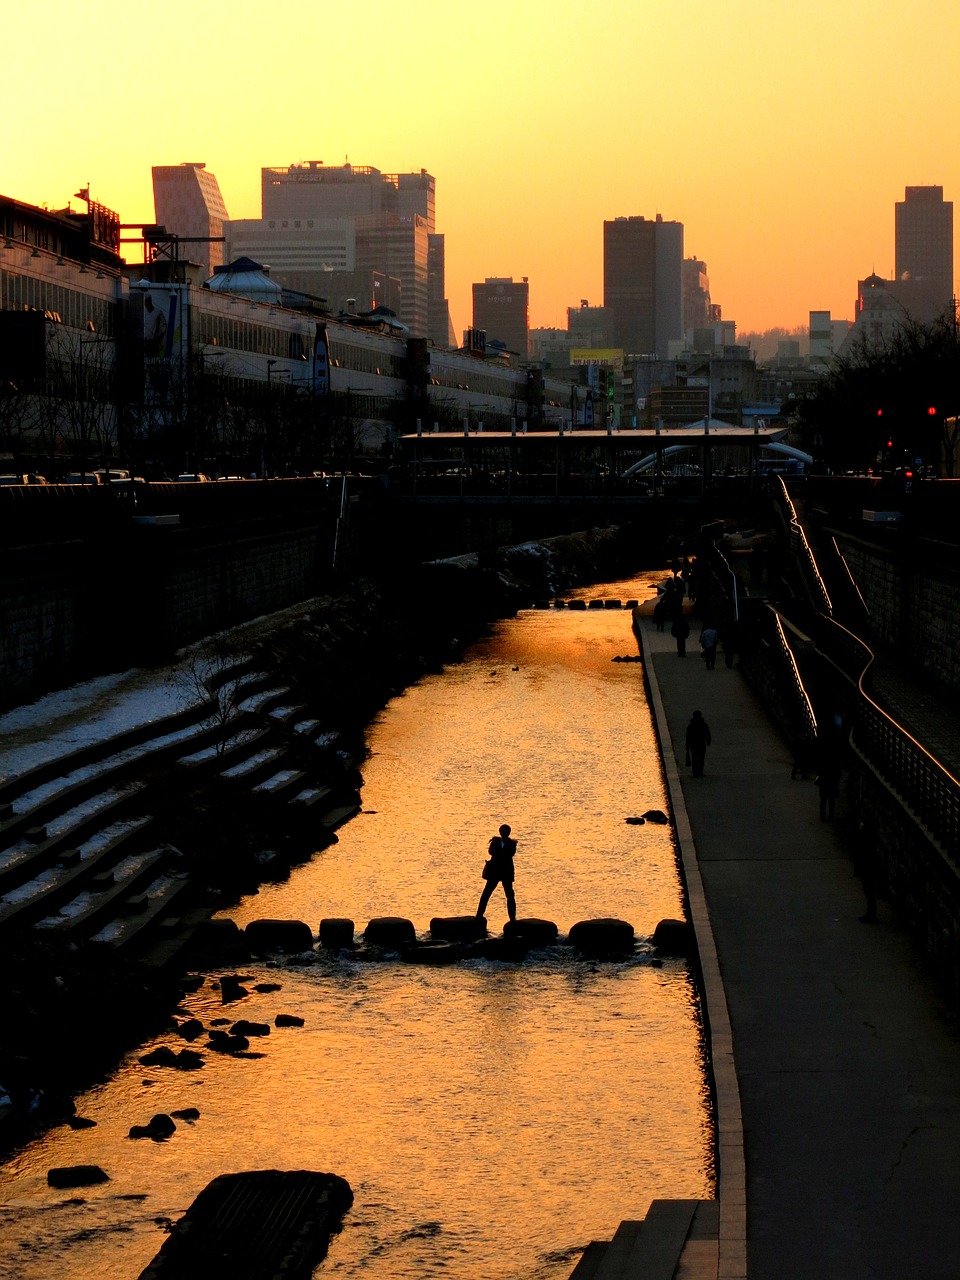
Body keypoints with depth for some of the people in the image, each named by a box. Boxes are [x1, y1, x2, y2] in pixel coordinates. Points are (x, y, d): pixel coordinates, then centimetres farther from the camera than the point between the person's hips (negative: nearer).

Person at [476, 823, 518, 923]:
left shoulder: (512, 843, 2)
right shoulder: (496, 841, 7)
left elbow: (510, 853, -15)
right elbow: (490, 851, -7)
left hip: (506, 872, -2)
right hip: (494, 871, 2)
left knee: (510, 895, -2)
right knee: (486, 893, 0)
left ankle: (512, 918, 5)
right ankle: (479, 916, 6)